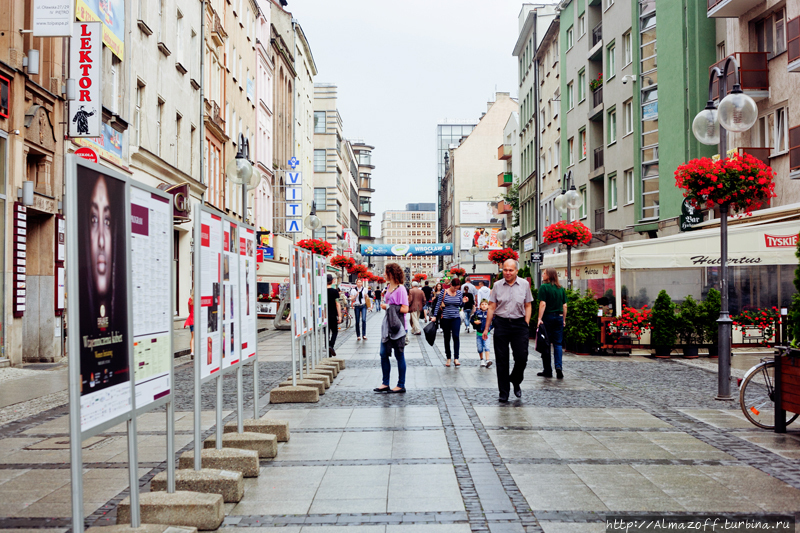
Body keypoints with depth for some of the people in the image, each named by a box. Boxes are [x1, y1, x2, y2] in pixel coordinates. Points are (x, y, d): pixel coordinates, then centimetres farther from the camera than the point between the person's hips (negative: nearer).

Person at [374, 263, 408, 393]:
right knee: (383, 354, 7)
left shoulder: (400, 289, -13)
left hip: (397, 327, -8)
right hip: (387, 326, 8)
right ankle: (385, 384, 15)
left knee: (399, 356, 1)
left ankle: (401, 385, 10)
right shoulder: (388, 287, 12)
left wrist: (388, 307, -15)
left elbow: (405, 309, -19)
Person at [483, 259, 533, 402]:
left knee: (522, 357, -5)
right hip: (501, 323, 0)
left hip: (519, 323, 0)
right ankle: (503, 393, 10)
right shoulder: (497, 286, 3)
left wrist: (526, 324, -1)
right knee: (501, 360, 2)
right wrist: (486, 328, 4)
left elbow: (527, 306, 8)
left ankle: (515, 381, 24)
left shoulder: (524, 284, 4)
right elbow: (491, 307, 6)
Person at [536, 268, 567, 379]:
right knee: (558, 343, 7)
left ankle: (547, 371, 8)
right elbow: (564, 306, 9)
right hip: (559, 317, 4)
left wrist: (540, 319, -14)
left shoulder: (544, 287, -7)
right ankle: (558, 366, -9)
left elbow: (543, 304, -14)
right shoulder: (561, 288, 8)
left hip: (548, 317, -4)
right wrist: (564, 319, 16)